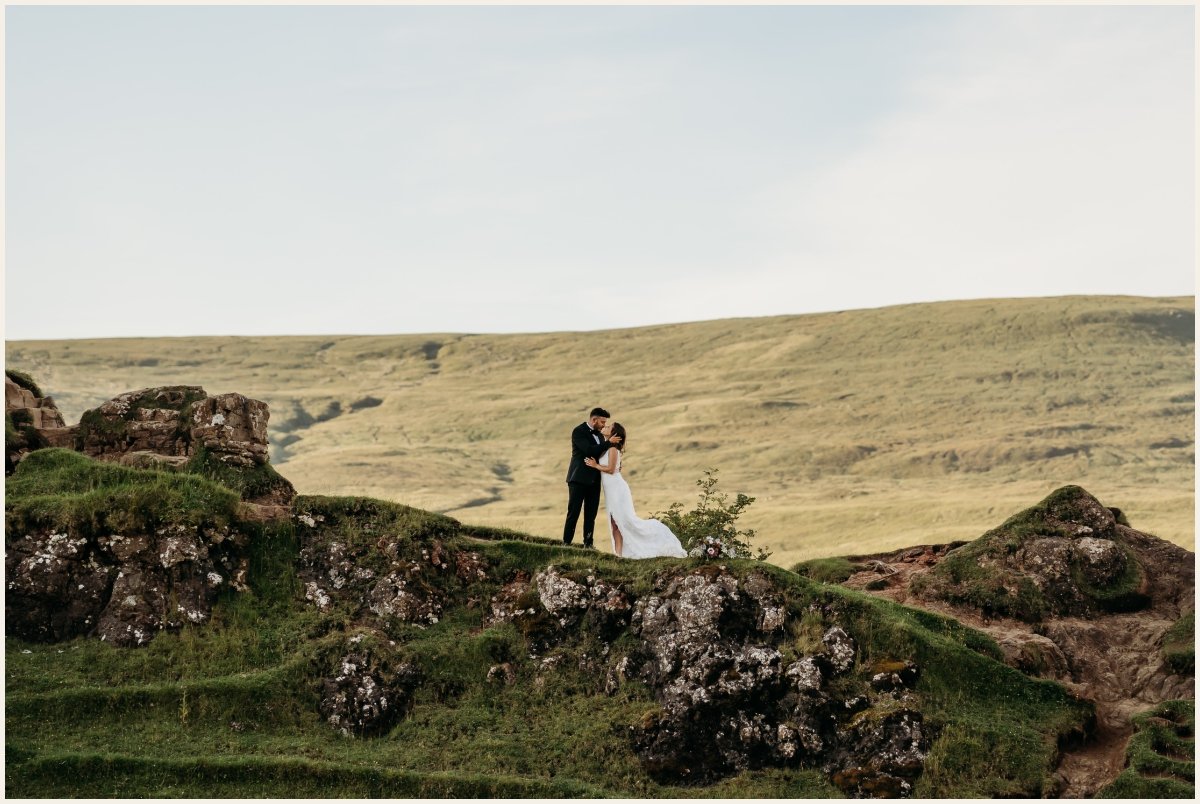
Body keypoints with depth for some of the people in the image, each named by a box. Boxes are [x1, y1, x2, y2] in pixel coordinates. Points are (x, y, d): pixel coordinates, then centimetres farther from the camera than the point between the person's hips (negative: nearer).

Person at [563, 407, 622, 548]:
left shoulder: (598, 434, 14)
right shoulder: (578, 432, -9)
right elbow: (589, 450, -22)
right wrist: (609, 443, -19)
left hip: (594, 480, 7)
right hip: (579, 479, -7)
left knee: (591, 514, 7)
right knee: (573, 513, -5)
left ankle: (588, 544, 10)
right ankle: (566, 543, -1)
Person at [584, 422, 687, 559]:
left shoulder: (612, 448, -12)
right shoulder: (606, 447, 14)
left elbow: (611, 469, -18)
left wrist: (595, 465, -8)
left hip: (617, 489, -9)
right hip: (611, 490, 9)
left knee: (626, 520, -8)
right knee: (615, 522, 4)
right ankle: (618, 552, 3)